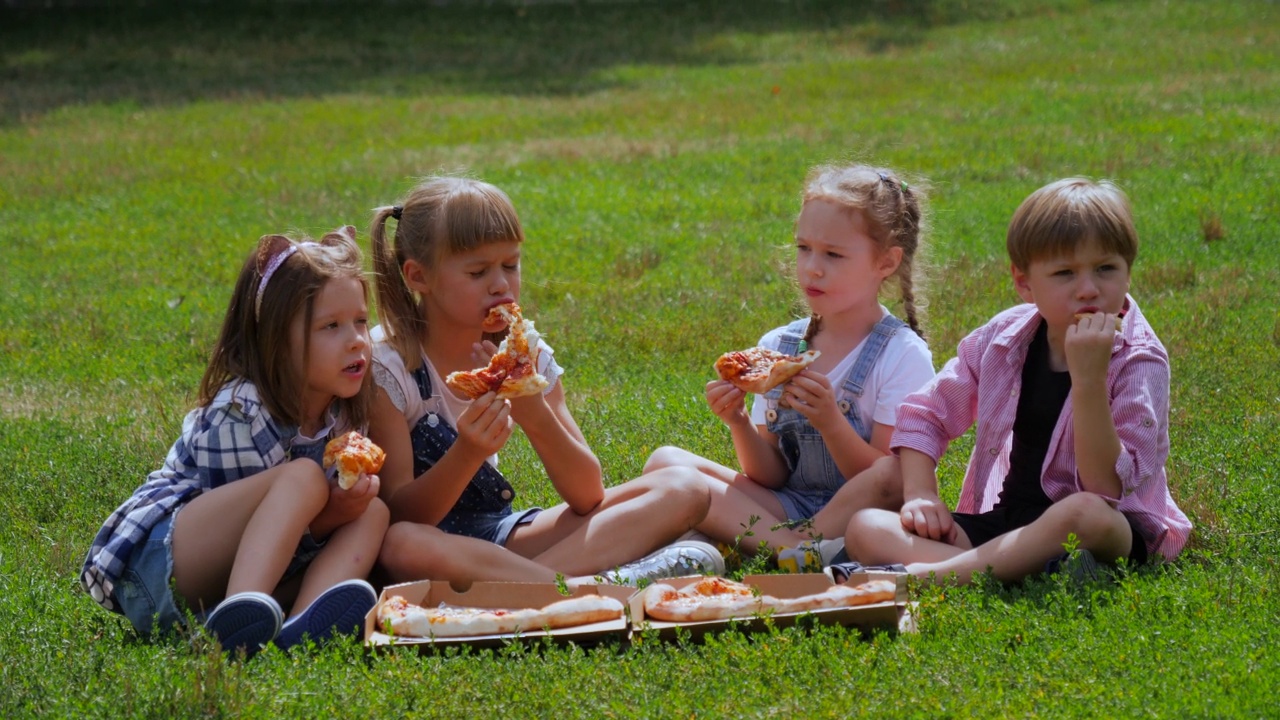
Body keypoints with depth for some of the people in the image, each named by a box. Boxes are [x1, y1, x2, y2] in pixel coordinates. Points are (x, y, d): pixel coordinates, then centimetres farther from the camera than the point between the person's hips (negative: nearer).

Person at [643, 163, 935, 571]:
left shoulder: (903, 355, -6)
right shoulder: (776, 347, 9)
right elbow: (771, 477, 7)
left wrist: (830, 423, -26)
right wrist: (740, 424, -12)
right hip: (787, 510, 6)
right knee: (665, 463, -14)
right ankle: (804, 551, -30)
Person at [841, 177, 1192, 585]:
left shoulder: (1140, 362, -11)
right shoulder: (1001, 339, 2)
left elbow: (1109, 486, -22)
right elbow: (924, 415, 15)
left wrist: (1088, 378, -32)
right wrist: (920, 495, -3)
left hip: (1114, 533, -5)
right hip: (1003, 520, 5)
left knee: (1086, 513, -41)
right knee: (865, 528, -14)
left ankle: (911, 577, -38)